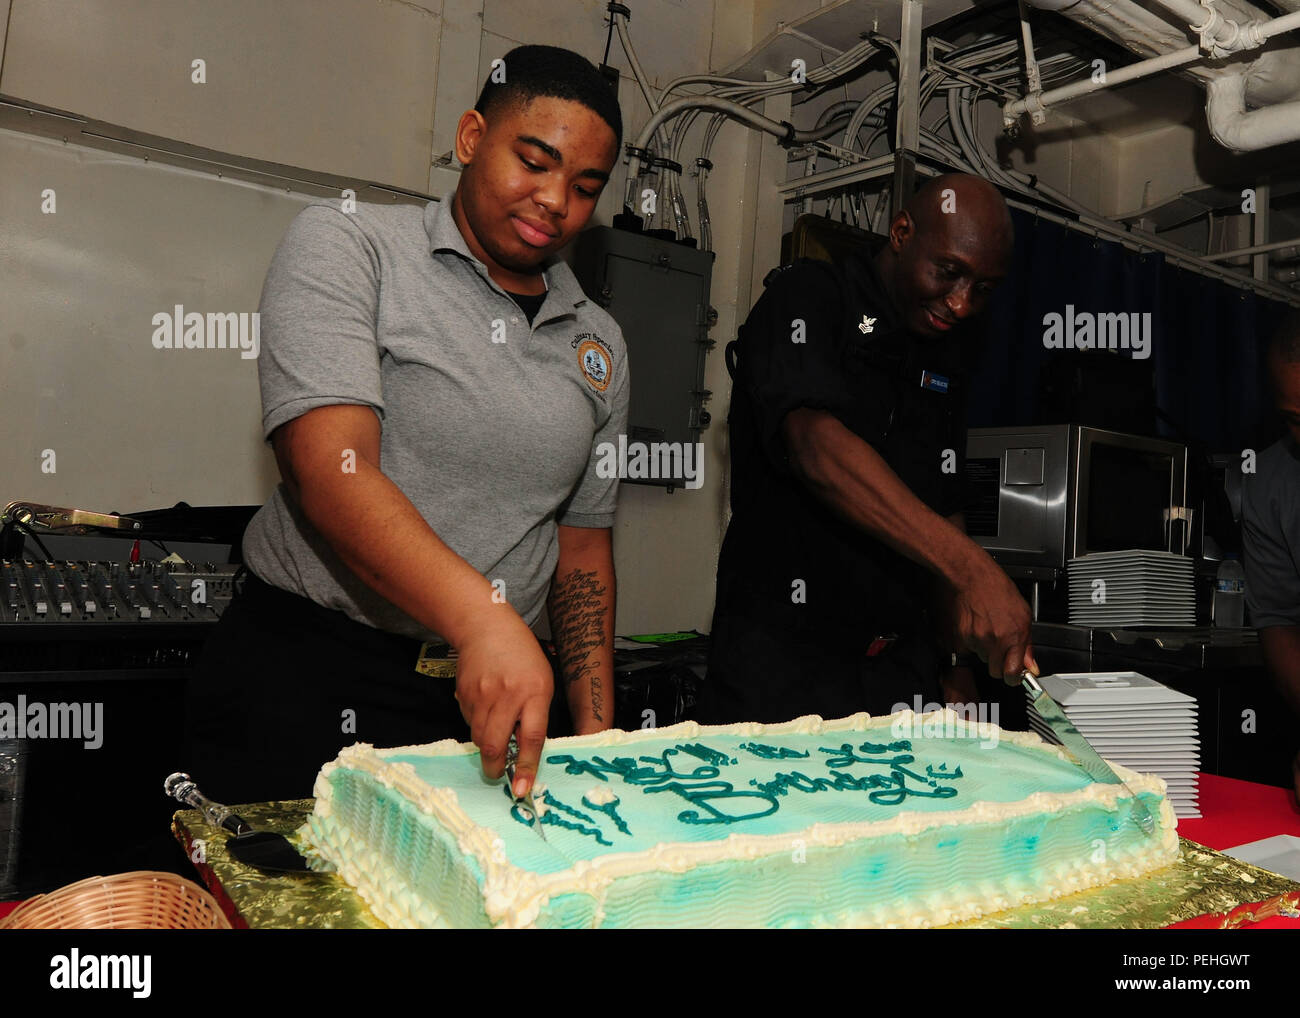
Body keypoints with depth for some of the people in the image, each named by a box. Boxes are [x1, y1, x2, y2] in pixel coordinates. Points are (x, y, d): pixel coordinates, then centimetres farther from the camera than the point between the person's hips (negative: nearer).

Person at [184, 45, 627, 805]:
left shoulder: (600, 344, 9)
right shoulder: (343, 247, -6)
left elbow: (583, 550, 12)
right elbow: (330, 471, -21)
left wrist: (597, 737, 4)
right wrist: (485, 621, -33)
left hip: (491, 703, 5)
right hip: (305, 690, -4)